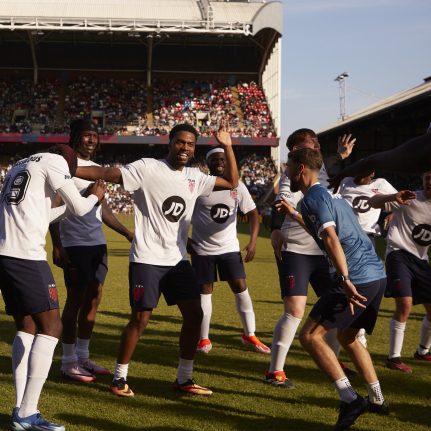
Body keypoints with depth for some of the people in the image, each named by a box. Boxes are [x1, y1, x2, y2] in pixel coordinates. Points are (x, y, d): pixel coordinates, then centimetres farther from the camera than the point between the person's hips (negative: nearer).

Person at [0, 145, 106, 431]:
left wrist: (68, 206, 39)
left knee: (26, 327, 16)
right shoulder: (54, 161, 1)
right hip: (25, 255, -9)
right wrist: (95, 197, 25)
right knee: (50, 327, -4)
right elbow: (80, 209, 5)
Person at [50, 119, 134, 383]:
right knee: (75, 299, -4)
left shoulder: (98, 169, 16)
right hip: (75, 244, -7)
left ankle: (83, 357, 20)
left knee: (93, 299, 10)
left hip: (98, 243, 8)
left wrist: (128, 233, 22)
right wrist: (56, 245, -16)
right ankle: (68, 362, 5)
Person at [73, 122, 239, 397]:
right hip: (147, 259, -6)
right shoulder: (148, 168, -11)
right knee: (141, 318, -4)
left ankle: (184, 379, 14)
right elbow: (104, 173, -18)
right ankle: (120, 378, 13)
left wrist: (227, 147, 4)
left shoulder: (195, 177, 8)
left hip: (178, 259, 6)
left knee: (194, 314, 2)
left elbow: (232, 183, 13)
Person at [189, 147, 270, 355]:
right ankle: (204, 339, 13)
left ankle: (250, 334, 11)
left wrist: (253, 242, -6)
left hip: (229, 246, 2)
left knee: (241, 288, -2)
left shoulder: (238, 186, -1)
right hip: (202, 248, -2)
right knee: (204, 291, 3)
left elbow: (252, 214, 4)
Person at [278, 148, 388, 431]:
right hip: (377, 274, 10)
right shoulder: (332, 194, 22)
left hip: (356, 277, -10)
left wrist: (345, 280, -29)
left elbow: (331, 238, -21)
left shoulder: (313, 197, -6)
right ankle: (377, 400, 30)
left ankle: (350, 399, -13)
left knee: (310, 336, -7)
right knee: (348, 336, 26)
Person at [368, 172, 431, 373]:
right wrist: (393, 197, -31)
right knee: (405, 305, -20)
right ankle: (394, 357, -9)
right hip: (399, 254, -6)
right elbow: (373, 202, -13)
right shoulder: (410, 199, -9)